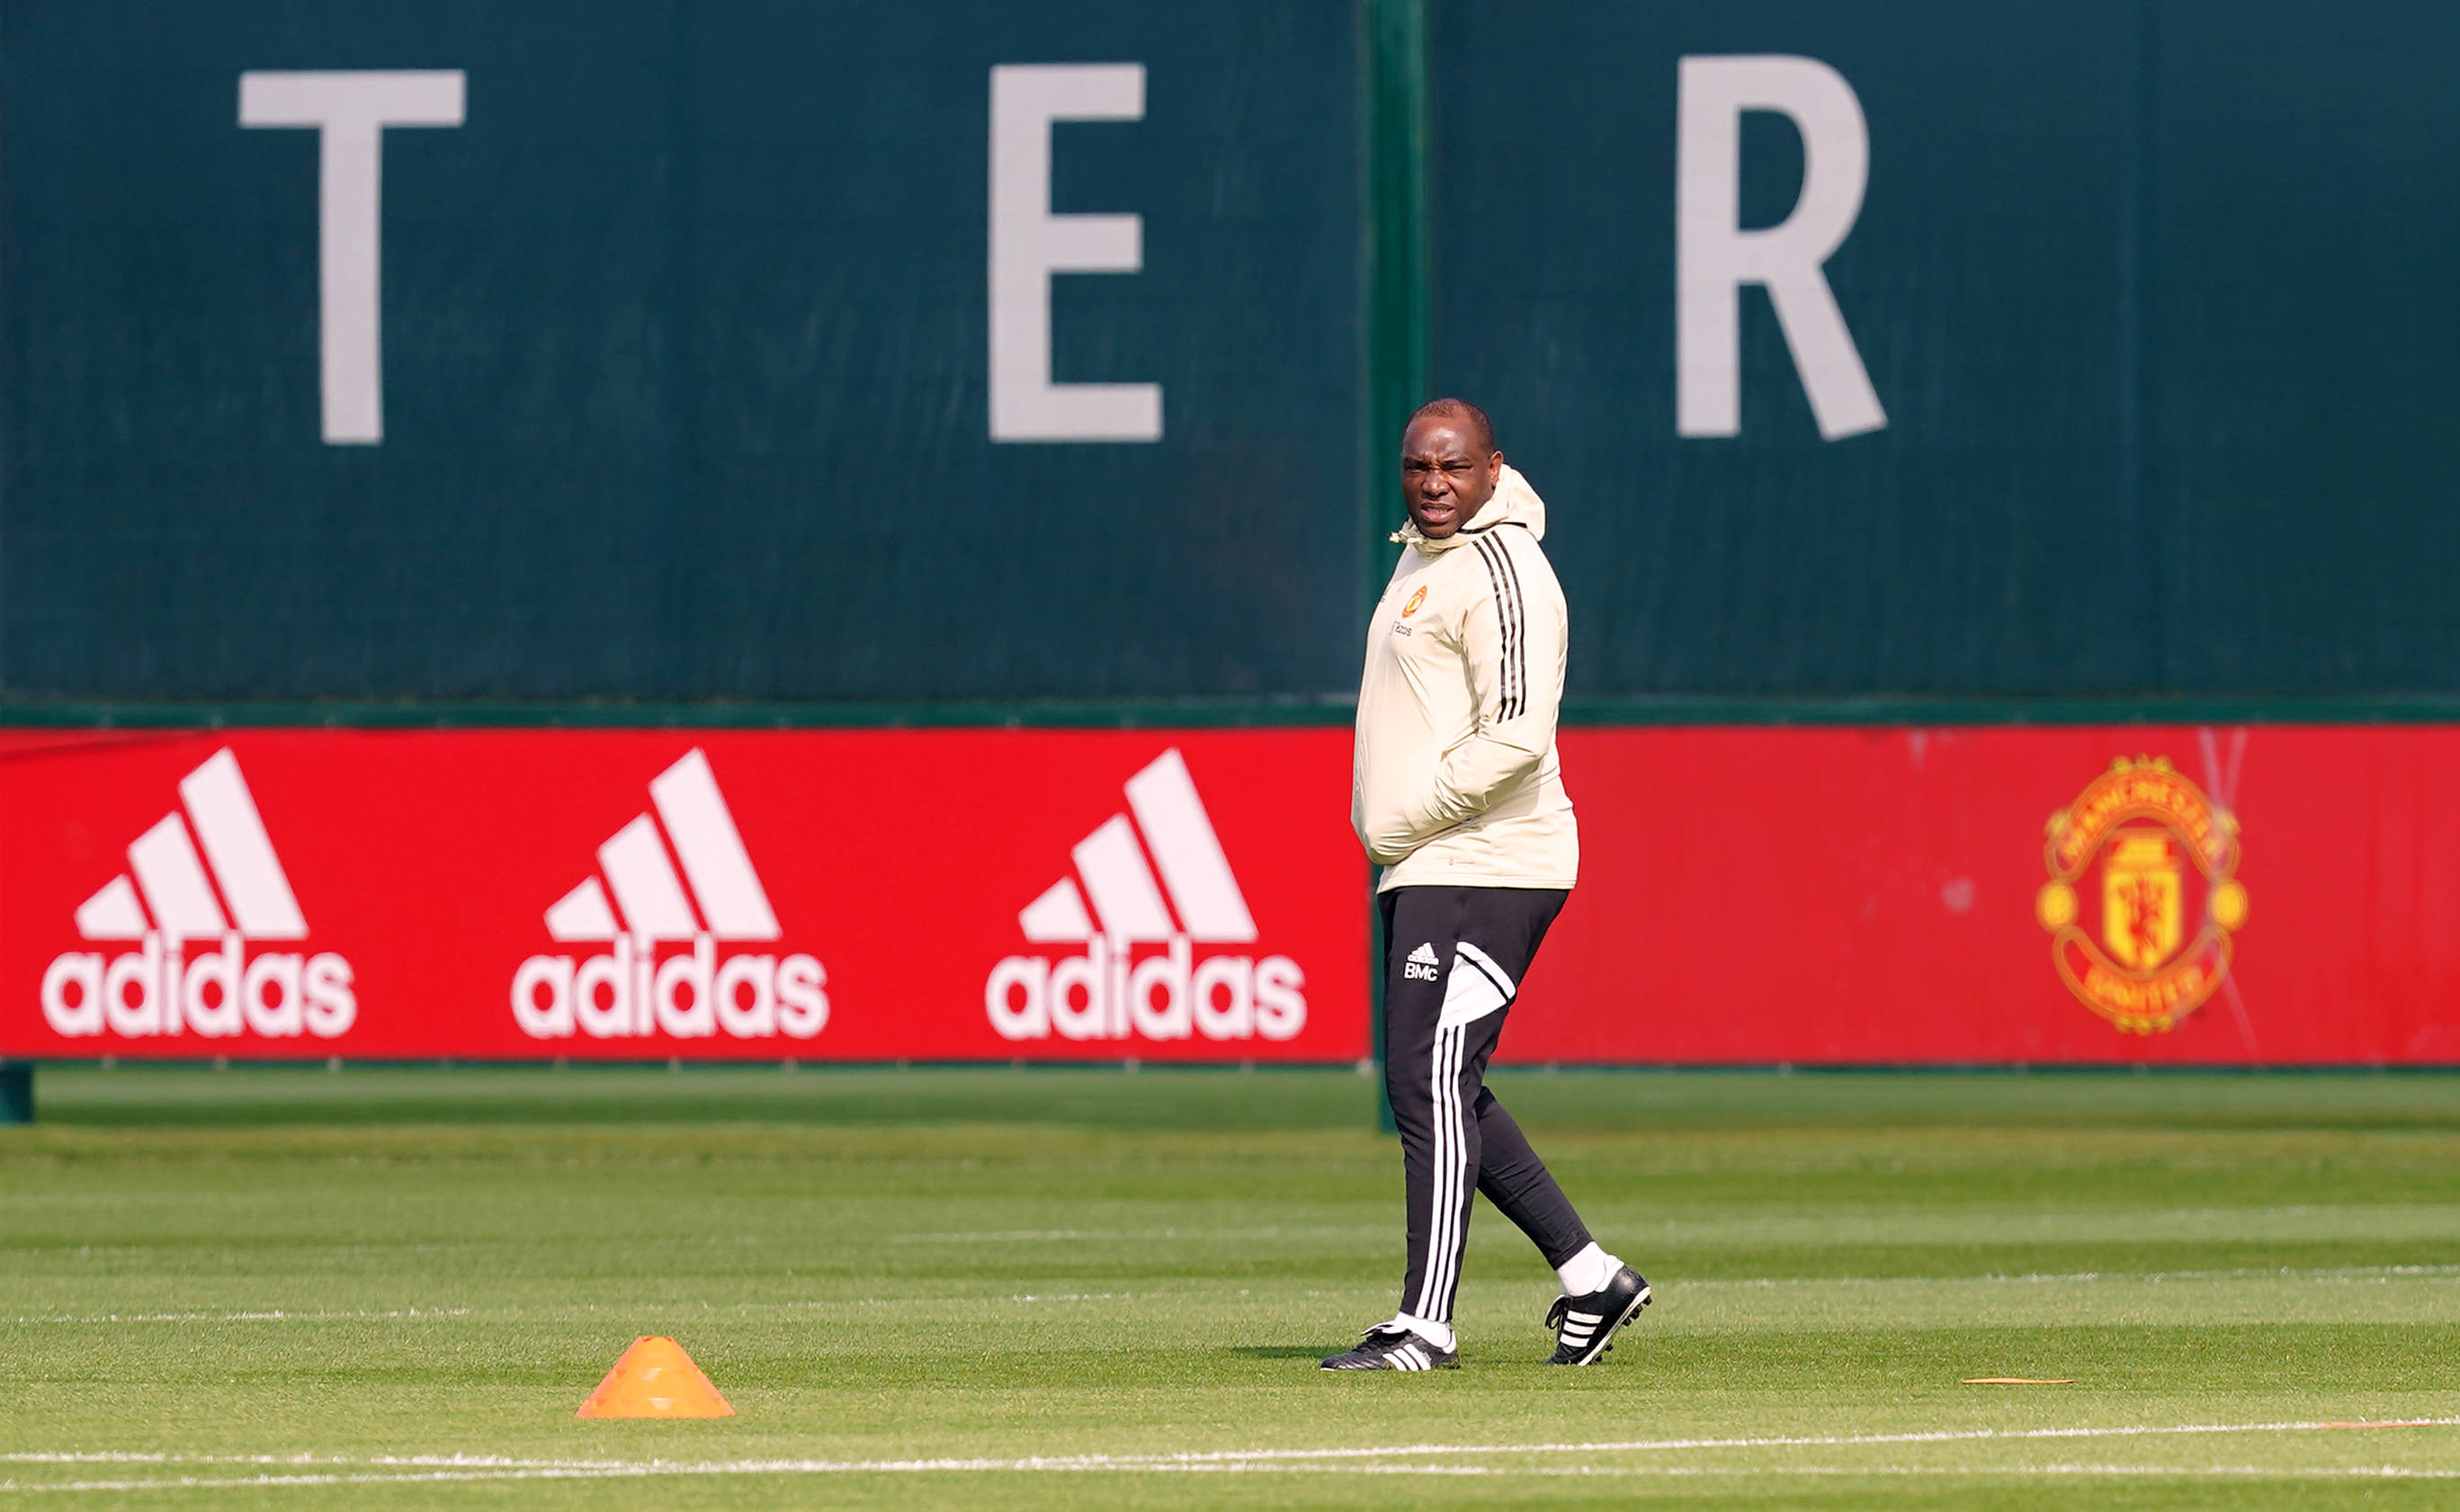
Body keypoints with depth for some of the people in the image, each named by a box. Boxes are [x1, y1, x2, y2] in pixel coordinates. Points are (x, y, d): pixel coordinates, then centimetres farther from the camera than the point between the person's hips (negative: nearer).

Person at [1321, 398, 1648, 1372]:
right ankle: (1590, 1280, 16)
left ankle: (1425, 1325, -16)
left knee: (1433, 1083, -14)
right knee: (1428, 1092, 12)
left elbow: (1518, 736, -22)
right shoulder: (1423, 552, 16)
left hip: (1482, 867, -11)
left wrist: (1415, 813, -15)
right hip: (1418, 872, 11)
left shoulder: (1500, 573, -14)